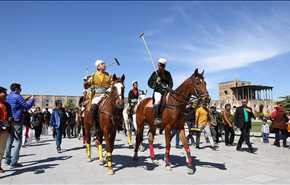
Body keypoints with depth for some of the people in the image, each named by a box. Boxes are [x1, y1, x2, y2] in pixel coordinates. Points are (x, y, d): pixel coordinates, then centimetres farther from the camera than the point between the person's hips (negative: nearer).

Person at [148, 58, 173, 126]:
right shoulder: (155, 73, 6)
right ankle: (156, 118, -31)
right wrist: (155, 82, -11)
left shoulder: (167, 73, 13)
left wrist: (168, 88, -6)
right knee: (157, 100, -33)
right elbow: (149, 83, 7)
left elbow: (171, 83, 13)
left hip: (166, 91, 3)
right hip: (157, 91, -3)